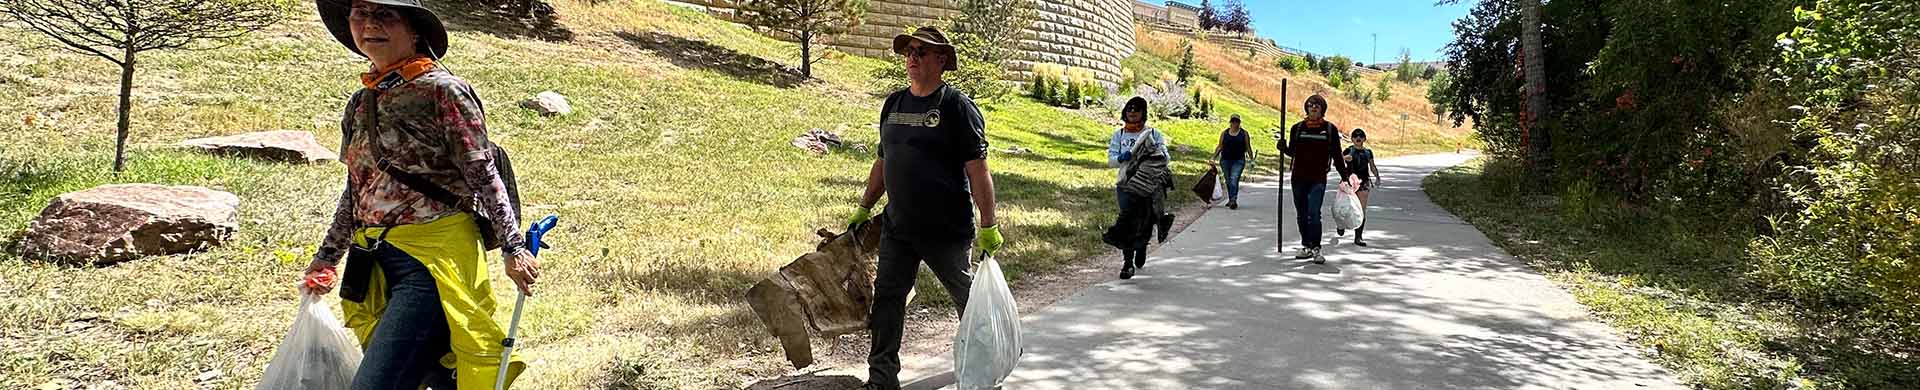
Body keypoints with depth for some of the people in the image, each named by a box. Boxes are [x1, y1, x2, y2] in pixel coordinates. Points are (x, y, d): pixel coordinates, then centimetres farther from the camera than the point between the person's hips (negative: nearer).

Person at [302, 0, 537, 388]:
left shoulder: (442, 91, -9)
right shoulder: (360, 104, 12)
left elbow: (484, 176, -10)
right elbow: (356, 189, 21)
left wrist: (514, 248, -12)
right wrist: (327, 256, 23)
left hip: (433, 257, -7)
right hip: (377, 262, 7)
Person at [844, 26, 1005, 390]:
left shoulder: (957, 106, -10)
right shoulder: (893, 104, 9)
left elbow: (978, 169, -14)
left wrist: (988, 227, -17)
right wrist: (864, 210, 18)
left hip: (947, 230, -5)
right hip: (897, 226, 6)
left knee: (967, 296, 12)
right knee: (886, 297, 3)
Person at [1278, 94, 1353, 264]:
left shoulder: (1330, 129, 3)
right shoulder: (1297, 128, 7)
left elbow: (1337, 155, 8)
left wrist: (1344, 176, 7)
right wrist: (1284, 148, -7)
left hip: (1318, 179, -3)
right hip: (1298, 177, 3)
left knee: (1313, 213, -15)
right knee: (1301, 215, 9)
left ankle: (1316, 249, -9)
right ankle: (1306, 246, 21)